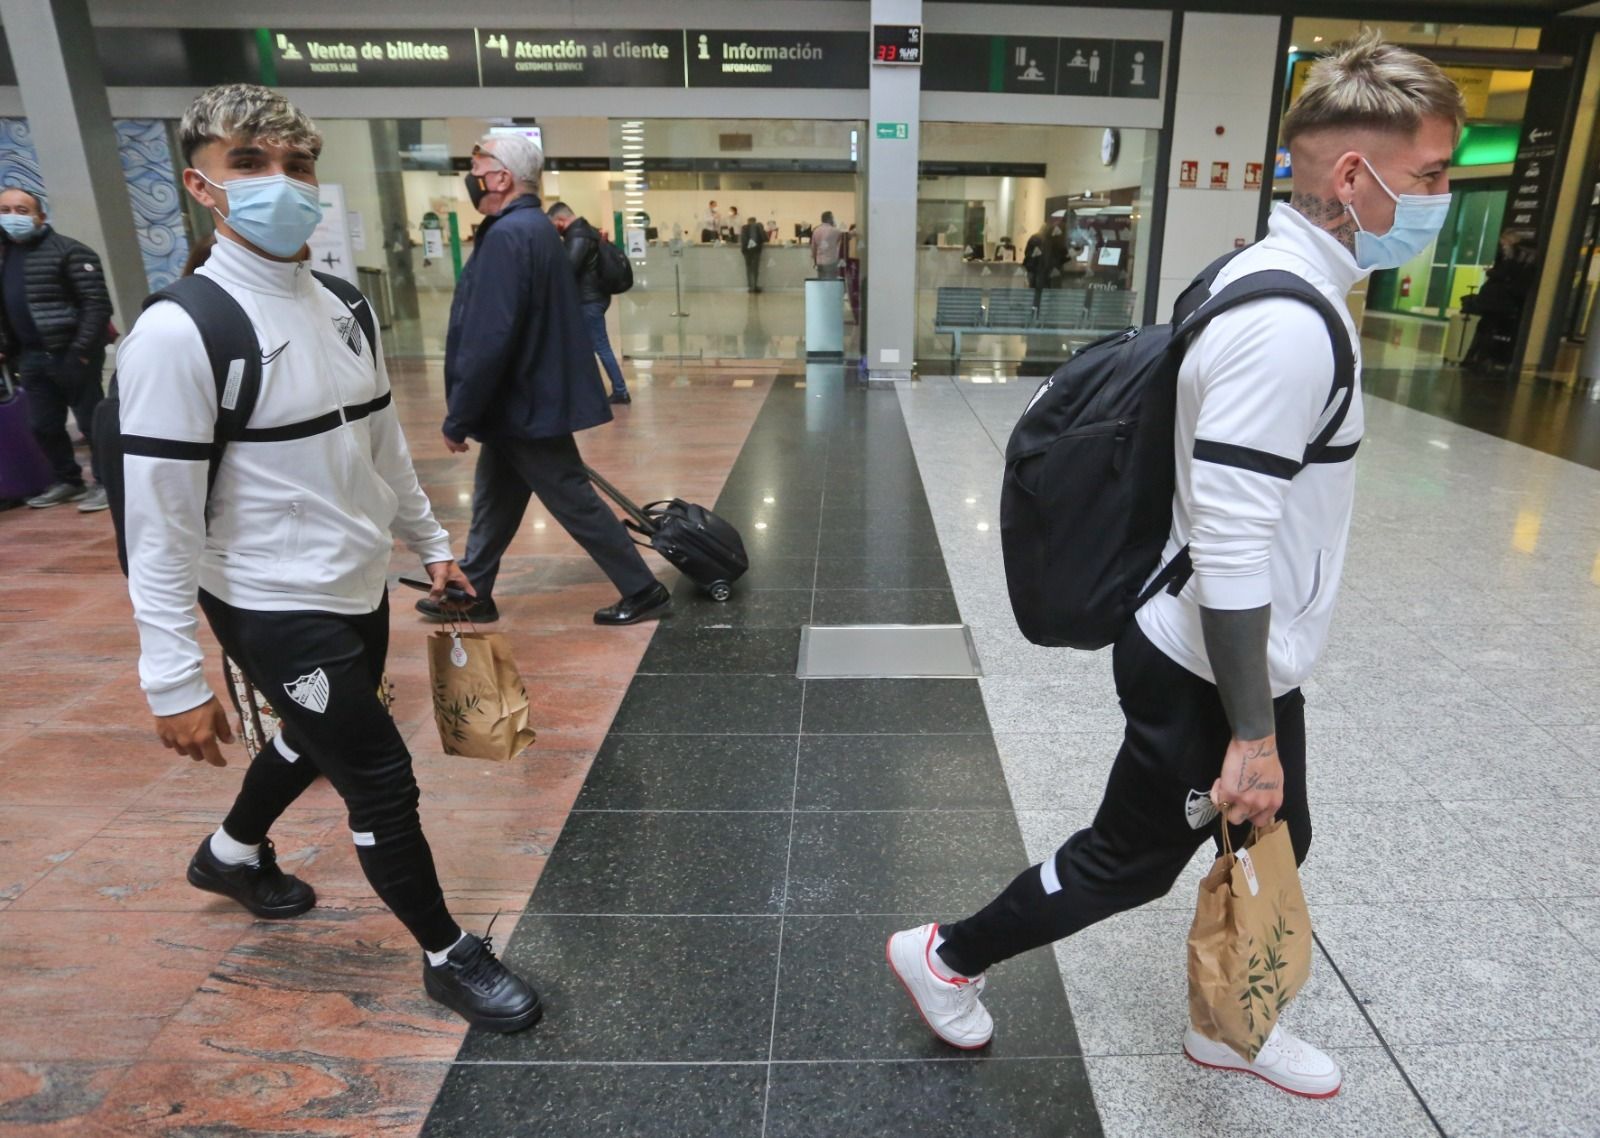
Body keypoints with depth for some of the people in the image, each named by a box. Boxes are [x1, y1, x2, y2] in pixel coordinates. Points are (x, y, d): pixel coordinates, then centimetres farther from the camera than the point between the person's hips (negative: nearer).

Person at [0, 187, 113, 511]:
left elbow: (97, 303, -14)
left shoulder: (68, 251, -8)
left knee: (91, 421, -1)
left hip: (70, 355, -7)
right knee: (43, 426, 12)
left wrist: (82, 351, -18)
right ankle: (68, 481, 25)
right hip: (32, 358, 8)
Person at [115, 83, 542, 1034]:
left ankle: (234, 853, 57)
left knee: (321, 739, 26)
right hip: (277, 608, -8)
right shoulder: (181, 330, -20)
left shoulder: (342, 310, 3)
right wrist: (175, 679, -19)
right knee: (381, 779, 0)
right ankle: (448, 955, 23)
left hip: (360, 587, 8)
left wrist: (432, 544, 16)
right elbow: (160, 518, -19)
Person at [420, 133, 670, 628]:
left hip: (524, 404, -10)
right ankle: (471, 595, 31)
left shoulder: (508, 235, -21)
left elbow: (488, 339, -27)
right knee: (494, 501, 18)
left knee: (575, 502, -1)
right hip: (531, 397, 10)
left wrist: (458, 418, -19)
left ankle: (644, 592, 9)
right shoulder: (534, 226, 13)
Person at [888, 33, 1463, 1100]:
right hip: (1213, 675, -10)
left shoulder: (1279, 283, 7)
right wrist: (1251, 732, -23)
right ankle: (948, 956, 31)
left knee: (1275, 847, 24)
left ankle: (1229, 1026, 48)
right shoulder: (1285, 325, -26)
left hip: (1245, 656, 10)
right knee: (1130, 861, 10)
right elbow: (1229, 542, -30)